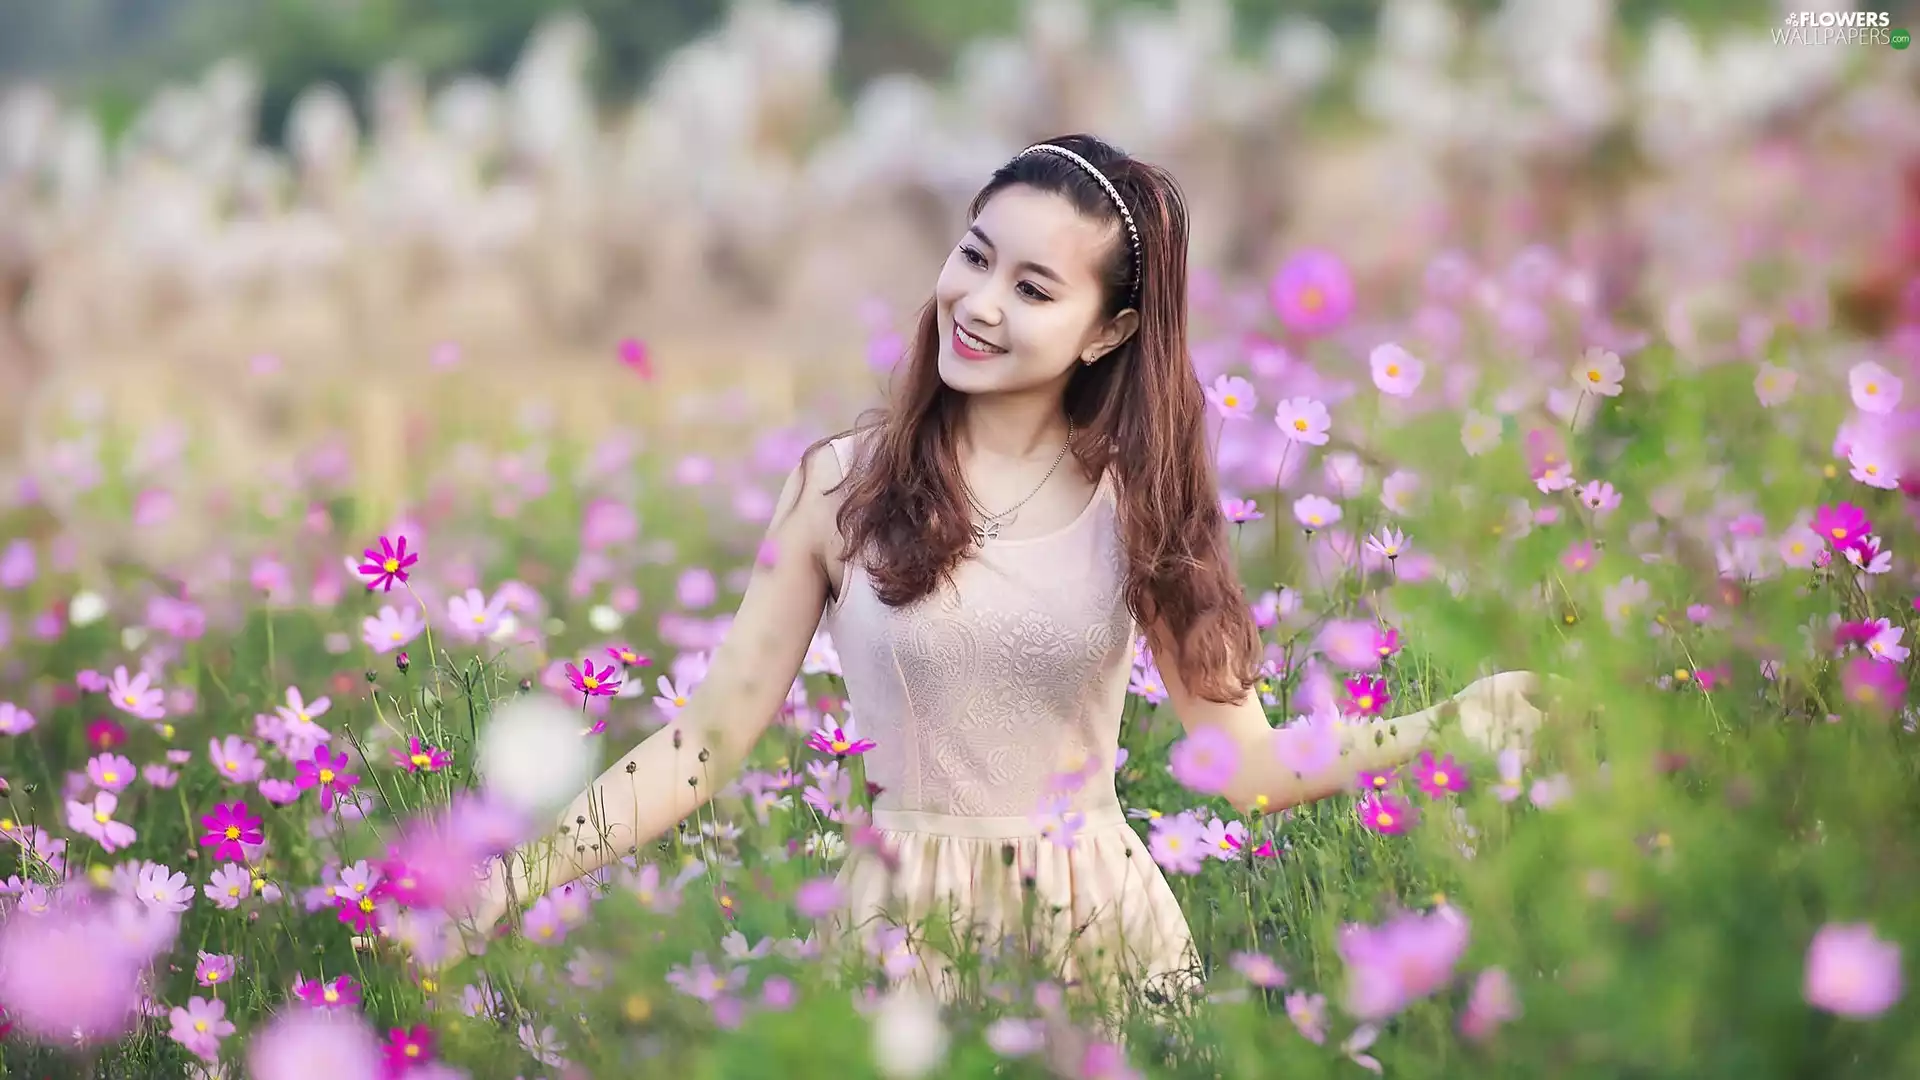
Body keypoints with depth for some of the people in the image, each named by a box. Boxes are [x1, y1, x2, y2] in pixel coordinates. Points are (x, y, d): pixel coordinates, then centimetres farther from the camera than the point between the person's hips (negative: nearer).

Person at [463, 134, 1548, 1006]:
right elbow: (708, 739, -6)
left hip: (1103, 922, 1)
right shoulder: (846, 485, -6)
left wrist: (1460, 720, -16)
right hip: (904, 924, -1)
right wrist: (507, 883, -13)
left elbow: (1247, 764, -5)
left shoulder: (1139, 500, -3)